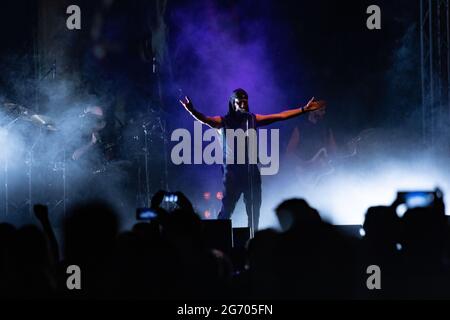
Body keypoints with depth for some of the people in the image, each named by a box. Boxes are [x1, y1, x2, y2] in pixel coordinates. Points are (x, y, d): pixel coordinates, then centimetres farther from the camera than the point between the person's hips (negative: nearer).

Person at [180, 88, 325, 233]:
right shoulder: (223, 121, -3)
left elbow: (281, 116, 8)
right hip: (232, 172, -4)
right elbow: (205, 119, -21)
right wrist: (191, 111, -42)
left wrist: (304, 109, 4)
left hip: (252, 171, 4)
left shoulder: (253, 119, 9)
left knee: (254, 212, 8)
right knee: (226, 210, -9)